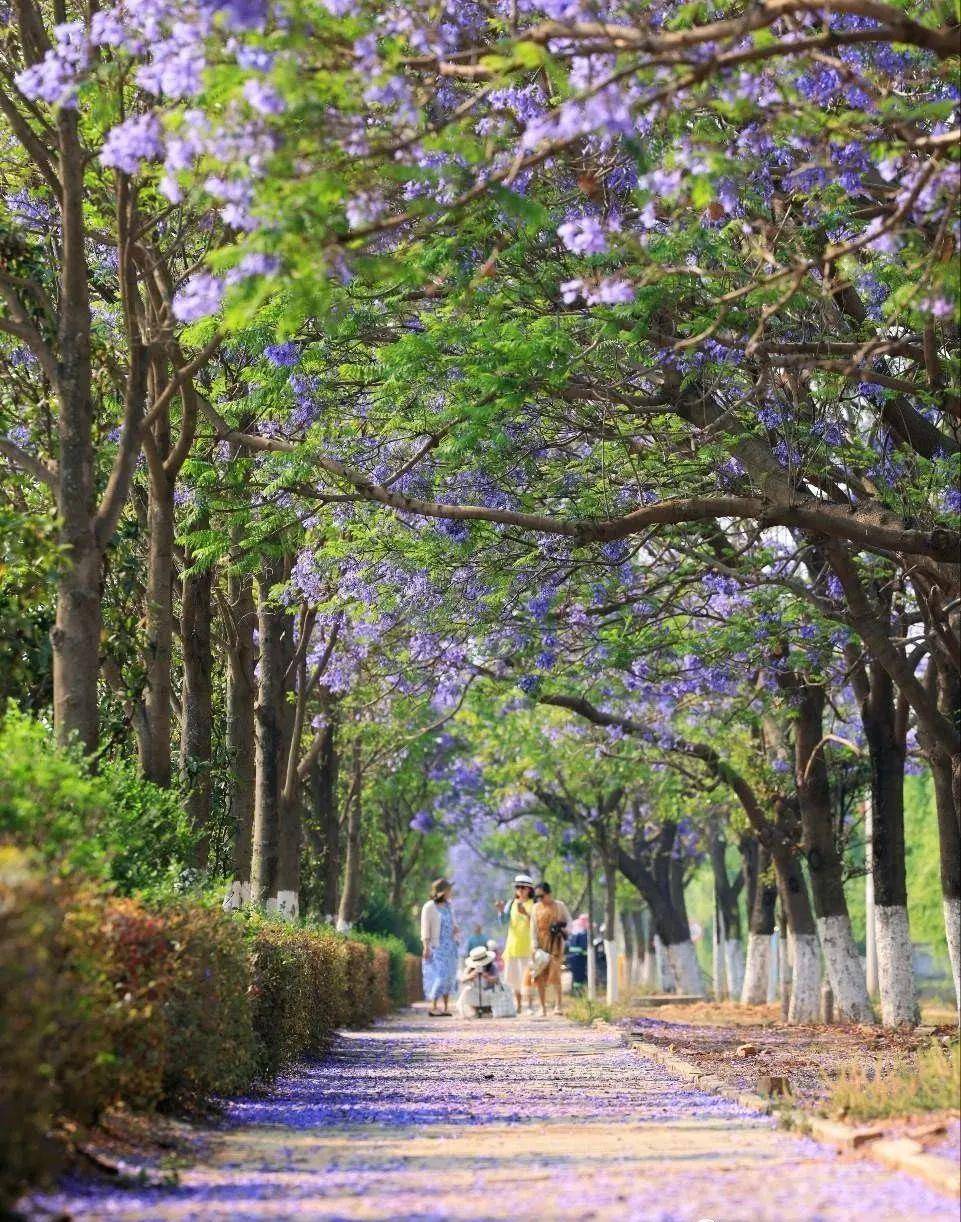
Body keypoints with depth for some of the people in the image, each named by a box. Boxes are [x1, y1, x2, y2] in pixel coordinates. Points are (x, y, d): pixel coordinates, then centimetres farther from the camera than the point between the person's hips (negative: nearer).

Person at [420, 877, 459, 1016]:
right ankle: (433, 1007, -7)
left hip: (450, 947, 7)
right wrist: (426, 948, -17)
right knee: (438, 975, -12)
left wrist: (455, 929, 0)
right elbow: (425, 928, -12)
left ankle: (445, 1008, 9)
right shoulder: (429, 907, -10)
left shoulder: (448, 905, 10)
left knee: (449, 975, 4)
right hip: (436, 947, -7)